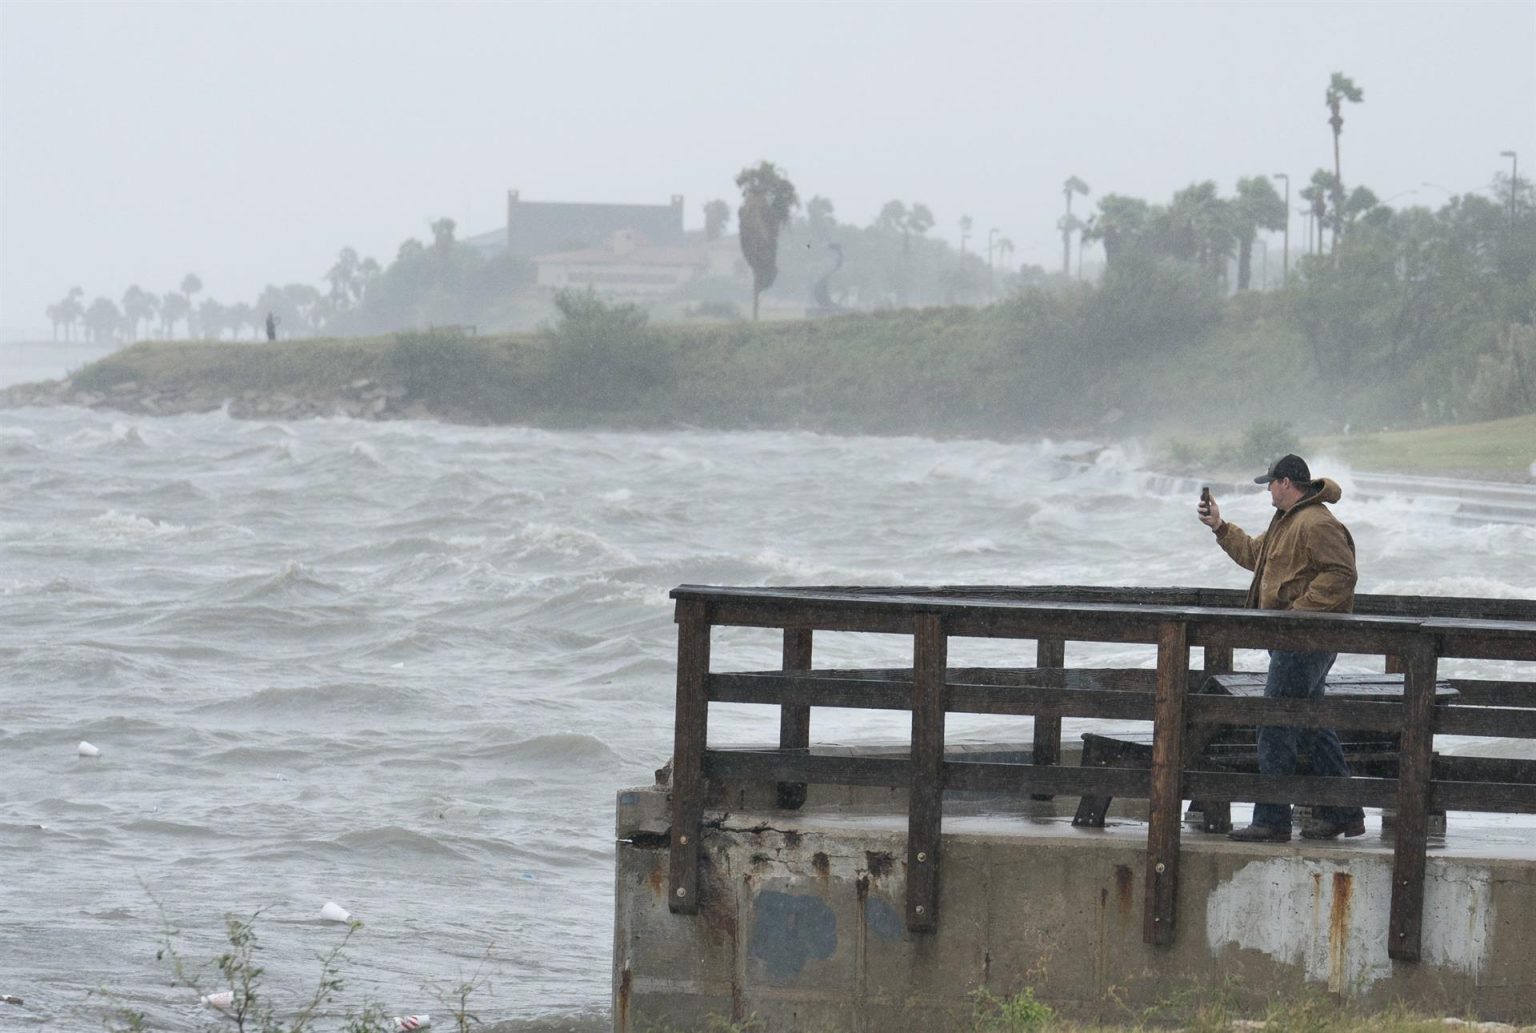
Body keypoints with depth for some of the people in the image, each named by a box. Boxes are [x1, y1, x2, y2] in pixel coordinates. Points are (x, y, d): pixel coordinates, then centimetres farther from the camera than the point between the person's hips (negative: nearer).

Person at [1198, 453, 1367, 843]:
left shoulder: (1317, 524, -16)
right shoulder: (1285, 522, 19)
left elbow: (1341, 574, -24)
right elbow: (1253, 553, 35)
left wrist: (1298, 609, -26)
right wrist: (1220, 527, 31)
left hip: (1303, 642, -11)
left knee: (1275, 728, -9)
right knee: (1312, 725, 15)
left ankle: (1271, 821, -8)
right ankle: (1342, 813, 21)